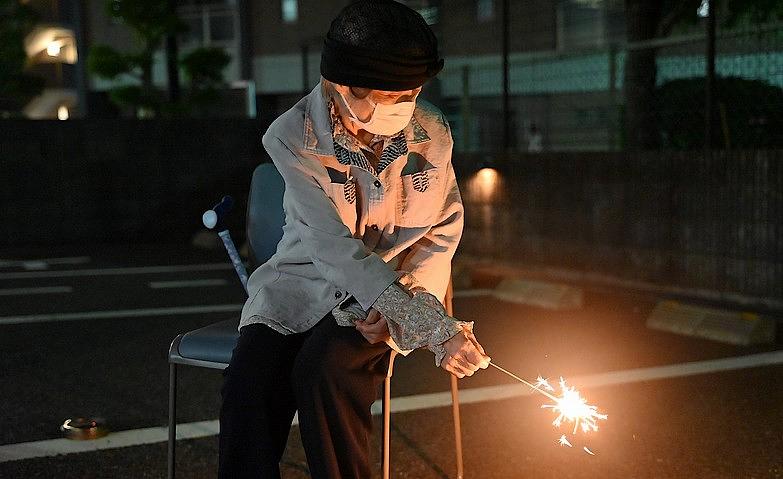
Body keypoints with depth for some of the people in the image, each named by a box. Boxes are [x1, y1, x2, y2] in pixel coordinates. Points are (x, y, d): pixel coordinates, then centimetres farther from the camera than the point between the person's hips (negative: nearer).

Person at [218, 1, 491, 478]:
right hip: (305, 278, 0)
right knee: (249, 381, -27)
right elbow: (336, 249, -25)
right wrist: (432, 327, -33)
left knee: (324, 368, -30)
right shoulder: (292, 136, -19)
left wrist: (407, 299, -15)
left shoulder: (432, 133, -9)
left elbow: (444, 230, 4)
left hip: (397, 284, 0)